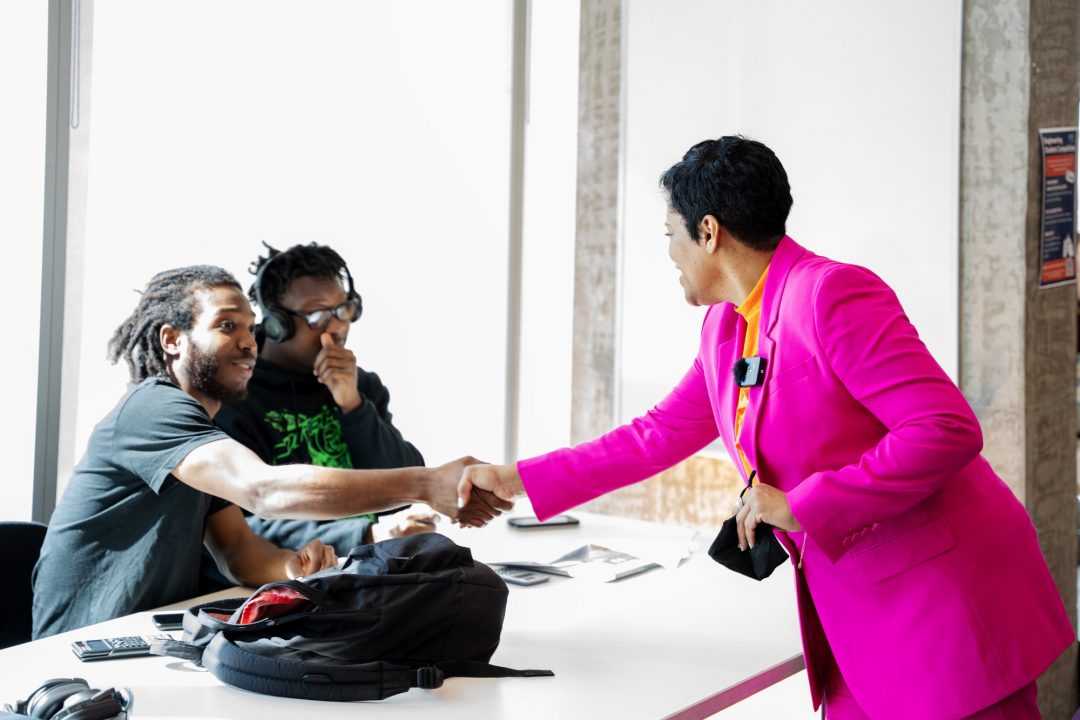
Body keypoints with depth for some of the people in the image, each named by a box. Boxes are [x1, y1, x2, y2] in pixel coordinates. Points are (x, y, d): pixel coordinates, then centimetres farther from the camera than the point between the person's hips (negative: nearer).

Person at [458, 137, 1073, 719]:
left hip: (946, 598, -8)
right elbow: (658, 437, 21)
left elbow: (949, 429, -22)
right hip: (859, 617, 8)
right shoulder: (725, 326, 10)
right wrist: (517, 481, 21)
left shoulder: (831, 293, -17)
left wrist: (798, 507, -20)